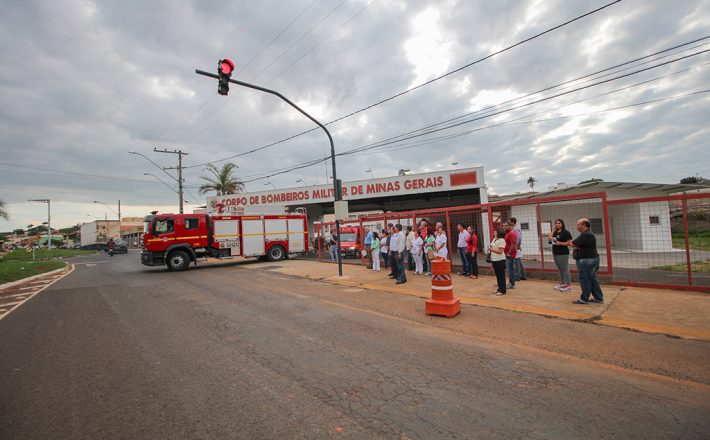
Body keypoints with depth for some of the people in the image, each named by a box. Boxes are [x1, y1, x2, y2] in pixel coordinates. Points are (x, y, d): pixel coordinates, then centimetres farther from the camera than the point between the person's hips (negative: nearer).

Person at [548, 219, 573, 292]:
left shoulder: (566, 232, -6)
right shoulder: (554, 232, 13)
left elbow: (569, 243, -11)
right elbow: (549, 240, 0)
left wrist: (560, 243, -23)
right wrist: (552, 231, 0)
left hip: (563, 253, -7)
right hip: (555, 253, 7)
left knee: (565, 269, -6)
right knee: (560, 269, 14)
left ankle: (568, 285, -1)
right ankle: (562, 283, 23)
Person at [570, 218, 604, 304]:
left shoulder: (586, 235, -21)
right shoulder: (587, 234, 17)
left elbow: (572, 244, -21)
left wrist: (576, 246, -1)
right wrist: (577, 246, -7)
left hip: (586, 261, -11)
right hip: (590, 259, 11)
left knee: (585, 280, -2)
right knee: (593, 280, 15)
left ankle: (584, 299, 6)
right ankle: (598, 298, 22)